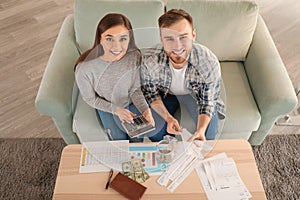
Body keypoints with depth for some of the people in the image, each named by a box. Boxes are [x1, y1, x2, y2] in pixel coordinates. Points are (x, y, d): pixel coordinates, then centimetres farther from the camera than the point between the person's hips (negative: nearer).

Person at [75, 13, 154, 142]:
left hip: (131, 103, 2)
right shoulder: (84, 68, -34)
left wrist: (145, 110, -26)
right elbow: (90, 99, -14)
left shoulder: (134, 56, -27)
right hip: (105, 106, -1)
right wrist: (116, 110, -20)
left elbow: (135, 90, -12)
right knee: (119, 139, 1)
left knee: (137, 138, 4)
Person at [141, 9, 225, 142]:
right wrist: (168, 117, -27)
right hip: (166, 94, 1)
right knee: (154, 130, -10)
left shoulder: (210, 62, -35)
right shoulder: (149, 60, -33)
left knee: (208, 133, -11)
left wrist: (201, 130, -37)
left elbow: (207, 102, -20)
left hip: (195, 94, 0)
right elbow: (150, 93, -14)